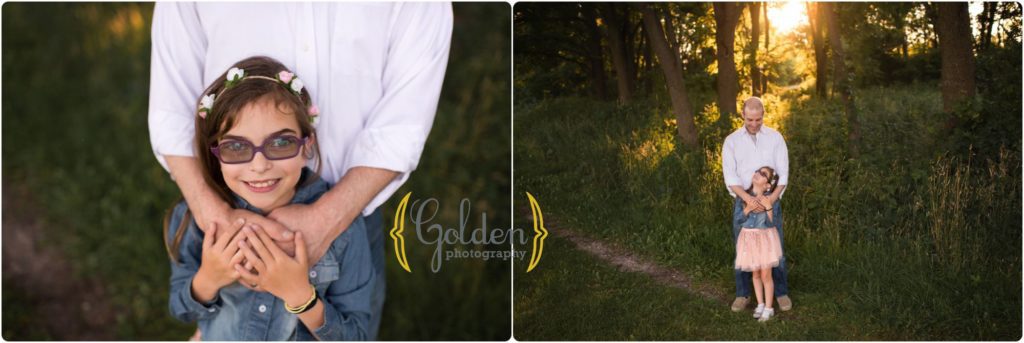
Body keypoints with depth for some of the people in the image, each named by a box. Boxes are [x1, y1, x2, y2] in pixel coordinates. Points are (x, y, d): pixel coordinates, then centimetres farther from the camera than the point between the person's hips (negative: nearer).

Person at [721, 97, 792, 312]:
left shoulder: (775, 138, 0)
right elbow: (730, 176, -9)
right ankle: (742, 294, 16)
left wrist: (771, 199, -19)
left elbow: (783, 174, -4)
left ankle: (782, 293, 16)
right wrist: (748, 198, -24)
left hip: (770, 200, 0)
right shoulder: (731, 141, -1)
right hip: (743, 201, 0)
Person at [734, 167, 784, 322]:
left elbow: (771, 223, -17)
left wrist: (768, 207, -28)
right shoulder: (745, 196, -5)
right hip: (750, 239, 3)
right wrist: (747, 209, -21)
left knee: (766, 275, 1)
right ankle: (760, 305, 29)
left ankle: (768, 308, 15)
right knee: (756, 274, 15)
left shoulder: (769, 199, -13)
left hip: (765, 239, -3)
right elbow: (739, 220, -4)